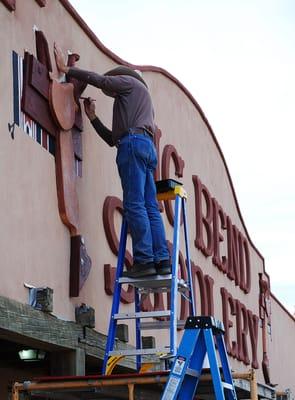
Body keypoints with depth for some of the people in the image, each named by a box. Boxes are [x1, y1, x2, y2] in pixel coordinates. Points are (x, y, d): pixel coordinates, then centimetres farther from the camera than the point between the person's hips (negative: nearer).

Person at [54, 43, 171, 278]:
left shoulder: (129, 82, 16)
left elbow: (98, 79, 2)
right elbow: (112, 139, 35)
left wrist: (65, 69, 8)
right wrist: (93, 117, 35)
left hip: (133, 142, -9)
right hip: (148, 147, 9)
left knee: (135, 205, -15)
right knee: (150, 207, -1)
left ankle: (144, 260, -23)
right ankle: (162, 260, -11)